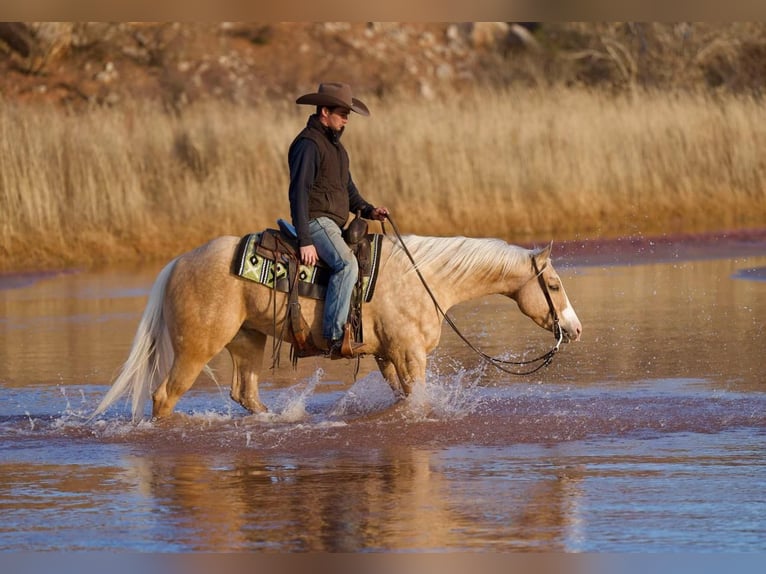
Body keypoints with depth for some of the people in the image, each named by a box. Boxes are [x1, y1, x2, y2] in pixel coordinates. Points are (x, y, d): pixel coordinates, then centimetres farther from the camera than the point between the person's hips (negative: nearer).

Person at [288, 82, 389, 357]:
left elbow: (347, 188, 28)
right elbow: (298, 192, -18)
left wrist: (368, 210, 8)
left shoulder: (335, 144, 21)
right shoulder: (309, 144, -12)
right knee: (347, 264, -30)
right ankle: (335, 337, -35)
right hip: (316, 220, -11)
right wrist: (305, 241, -23)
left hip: (333, 225, 11)